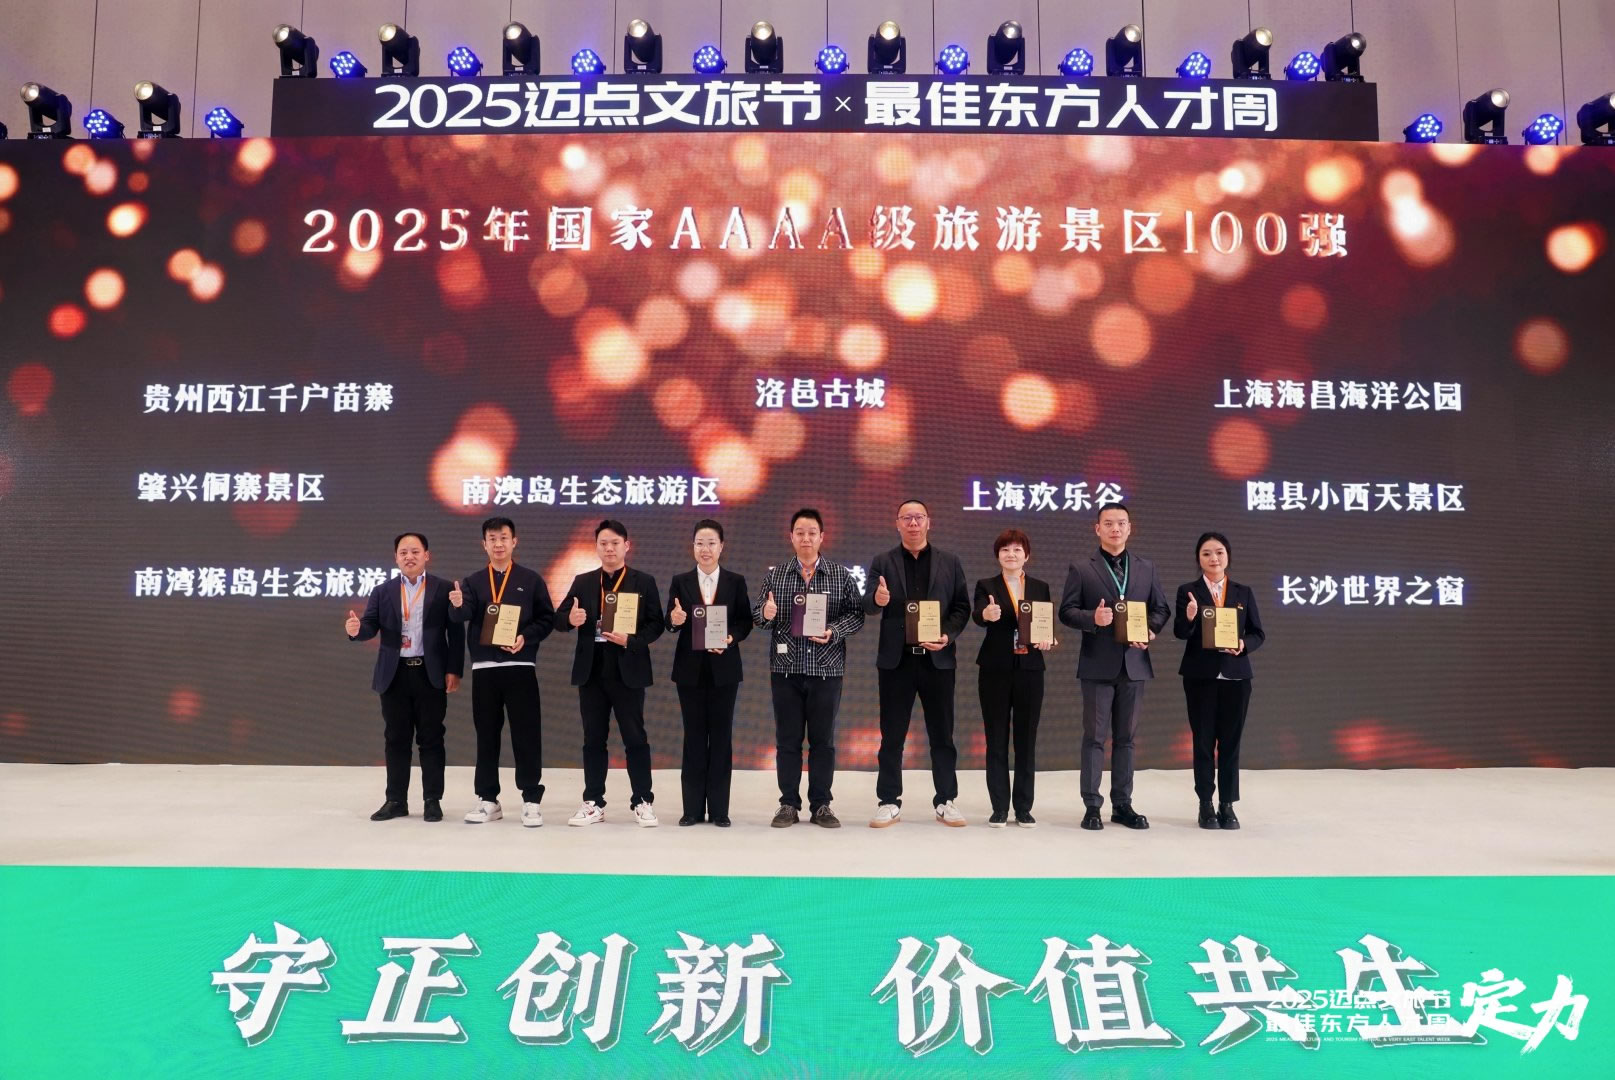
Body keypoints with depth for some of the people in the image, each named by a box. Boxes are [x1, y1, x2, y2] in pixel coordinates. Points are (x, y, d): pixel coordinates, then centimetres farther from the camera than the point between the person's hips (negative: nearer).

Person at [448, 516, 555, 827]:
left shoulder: (531, 580, 5)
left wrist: (526, 637, -14)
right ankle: (487, 799, 17)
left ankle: (531, 800, 5)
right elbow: (461, 616, -9)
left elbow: (547, 619, 2)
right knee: (486, 734, 8)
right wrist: (457, 605, -31)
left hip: (520, 666, -2)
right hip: (484, 668, 2)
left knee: (526, 733, -2)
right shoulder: (472, 581, 8)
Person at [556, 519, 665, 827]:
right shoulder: (582, 582, 9)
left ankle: (642, 802, 8)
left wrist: (630, 641, -19)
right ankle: (593, 803, 15)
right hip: (591, 671, 3)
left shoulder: (644, 582, 2)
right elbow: (560, 618, 5)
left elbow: (655, 624, -2)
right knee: (593, 739, 8)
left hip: (628, 671, -3)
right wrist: (571, 619, -18)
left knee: (635, 738, 1)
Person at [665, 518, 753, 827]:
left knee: (721, 735, 4)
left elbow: (745, 622, 1)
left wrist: (731, 638, -17)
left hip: (724, 667, 0)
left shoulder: (736, 582, 3)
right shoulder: (680, 581, 4)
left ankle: (719, 809, 10)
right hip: (690, 668, 0)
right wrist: (675, 620, -25)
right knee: (694, 735, 5)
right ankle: (693, 808, 12)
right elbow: (670, 621, -3)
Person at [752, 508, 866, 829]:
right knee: (787, 739, 6)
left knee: (823, 739, 5)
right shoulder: (775, 575, 6)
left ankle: (821, 805, 14)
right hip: (785, 669, 1)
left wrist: (834, 631, -16)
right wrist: (766, 614, -16)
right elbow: (756, 612, 6)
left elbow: (856, 614, 0)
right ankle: (789, 804, 15)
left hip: (826, 669, -1)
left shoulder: (841, 575, 3)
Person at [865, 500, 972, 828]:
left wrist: (947, 636, -11)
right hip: (896, 659, 0)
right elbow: (869, 606, -4)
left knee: (942, 734, 6)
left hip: (937, 659, 1)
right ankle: (889, 802, 12)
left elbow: (962, 607, 6)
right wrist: (877, 599, -27)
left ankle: (945, 801, 16)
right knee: (892, 735, 4)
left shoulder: (950, 562, 8)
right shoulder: (882, 562, 6)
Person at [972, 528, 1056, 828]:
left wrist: (1049, 641, -14)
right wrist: (987, 614, -40)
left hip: (1030, 670, 2)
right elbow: (976, 615, -17)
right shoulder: (986, 586, 2)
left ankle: (1024, 808, 12)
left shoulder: (1041, 588, 10)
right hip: (995, 670, -2)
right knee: (996, 740, 2)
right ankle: (999, 808, 9)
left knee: (1026, 739, 5)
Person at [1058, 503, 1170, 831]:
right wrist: (1092, 618, -20)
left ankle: (1122, 805, 17)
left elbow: (1161, 609, 11)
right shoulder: (1081, 570, 1)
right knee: (1095, 737, 0)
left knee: (1126, 737, 10)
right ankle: (1092, 806, 5)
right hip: (1098, 664, -3)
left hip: (1134, 663, 3)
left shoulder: (1147, 568, 11)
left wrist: (1151, 631, -8)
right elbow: (1066, 611, -2)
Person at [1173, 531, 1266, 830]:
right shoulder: (1187, 591, 0)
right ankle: (1205, 805, 11)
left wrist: (1244, 645, -14)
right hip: (1200, 675, -2)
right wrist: (1189, 617, -30)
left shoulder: (1244, 592, 7)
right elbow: (1180, 632, -10)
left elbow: (1258, 633, 6)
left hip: (1235, 675, 2)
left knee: (1231, 741, 6)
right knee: (1203, 740, 3)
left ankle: (1228, 805, 13)